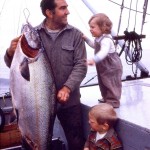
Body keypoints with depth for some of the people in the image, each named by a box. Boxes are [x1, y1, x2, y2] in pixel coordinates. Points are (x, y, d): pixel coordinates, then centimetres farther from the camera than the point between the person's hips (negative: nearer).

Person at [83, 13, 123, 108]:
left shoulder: (106, 39, -30)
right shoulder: (99, 38, 3)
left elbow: (103, 52, -47)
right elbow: (94, 45, 25)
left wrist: (93, 60, -61)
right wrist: (86, 39, 13)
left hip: (112, 68, -10)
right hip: (104, 67, 11)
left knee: (111, 84, 1)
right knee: (103, 83, 21)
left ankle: (113, 101, 15)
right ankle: (106, 98, 38)